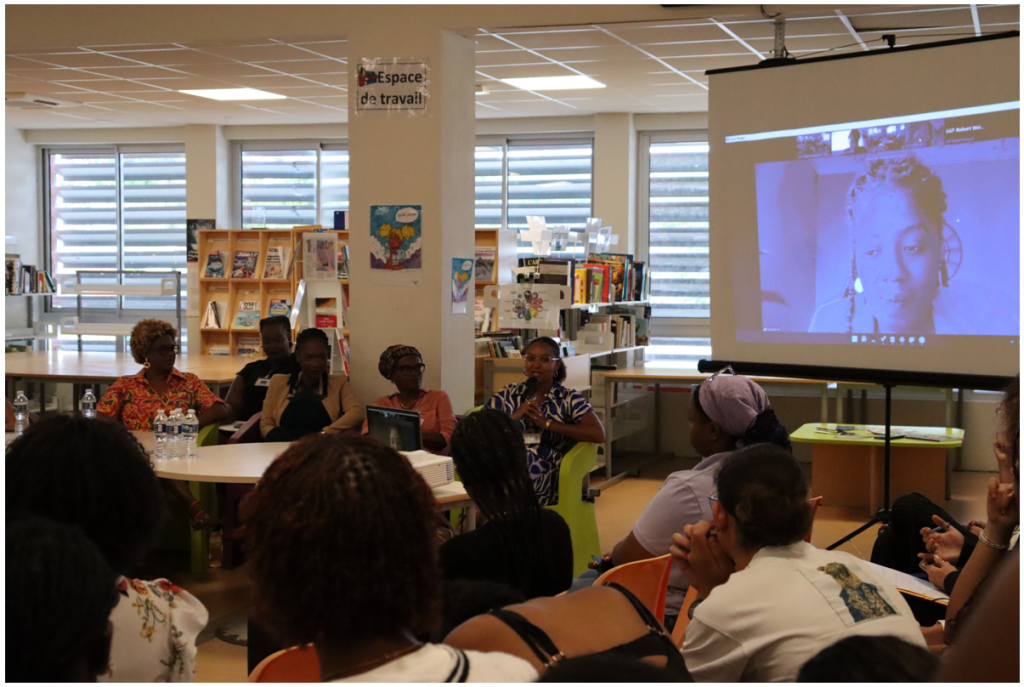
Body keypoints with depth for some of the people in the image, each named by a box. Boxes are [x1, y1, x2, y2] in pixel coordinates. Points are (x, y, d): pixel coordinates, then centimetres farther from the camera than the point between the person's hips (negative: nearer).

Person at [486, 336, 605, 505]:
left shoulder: (569, 399, 9)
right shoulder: (508, 395, 18)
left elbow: (598, 435, -6)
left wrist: (547, 423, -9)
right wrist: (514, 417, -8)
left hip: (544, 476, -2)